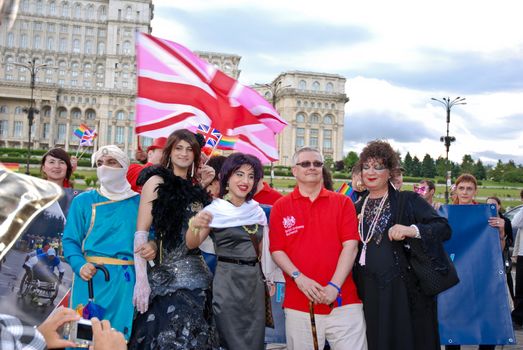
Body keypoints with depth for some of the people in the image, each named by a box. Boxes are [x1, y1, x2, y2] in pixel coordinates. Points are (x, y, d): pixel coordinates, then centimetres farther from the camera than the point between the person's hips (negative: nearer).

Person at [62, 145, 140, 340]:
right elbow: (70, 240, 2)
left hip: (126, 279, 1)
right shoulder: (83, 201, 5)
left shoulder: (138, 202, 7)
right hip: (91, 277, 0)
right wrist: (80, 266, -15)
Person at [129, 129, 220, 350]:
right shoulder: (157, 182, -2)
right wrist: (141, 279, -19)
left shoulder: (196, 188, 14)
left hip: (196, 275, 6)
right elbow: (141, 233, -11)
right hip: (166, 275, -6)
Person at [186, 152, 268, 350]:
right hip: (228, 281, -5)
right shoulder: (216, 209, -8)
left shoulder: (257, 210, 7)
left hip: (255, 281, 5)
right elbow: (192, 244, -17)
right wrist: (194, 226, -37)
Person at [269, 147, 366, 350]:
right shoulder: (281, 207, 7)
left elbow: (350, 245, -2)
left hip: (343, 302, 0)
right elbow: (276, 250, 3)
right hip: (298, 305, 0)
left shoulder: (343, 202, 7)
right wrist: (298, 277, -13)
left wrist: (334, 285, -12)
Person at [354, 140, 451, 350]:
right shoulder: (357, 209, 12)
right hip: (368, 293, 4)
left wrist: (412, 230, -24)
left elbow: (444, 228, -10)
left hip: (403, 290, -3)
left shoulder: (408, 201, 0)